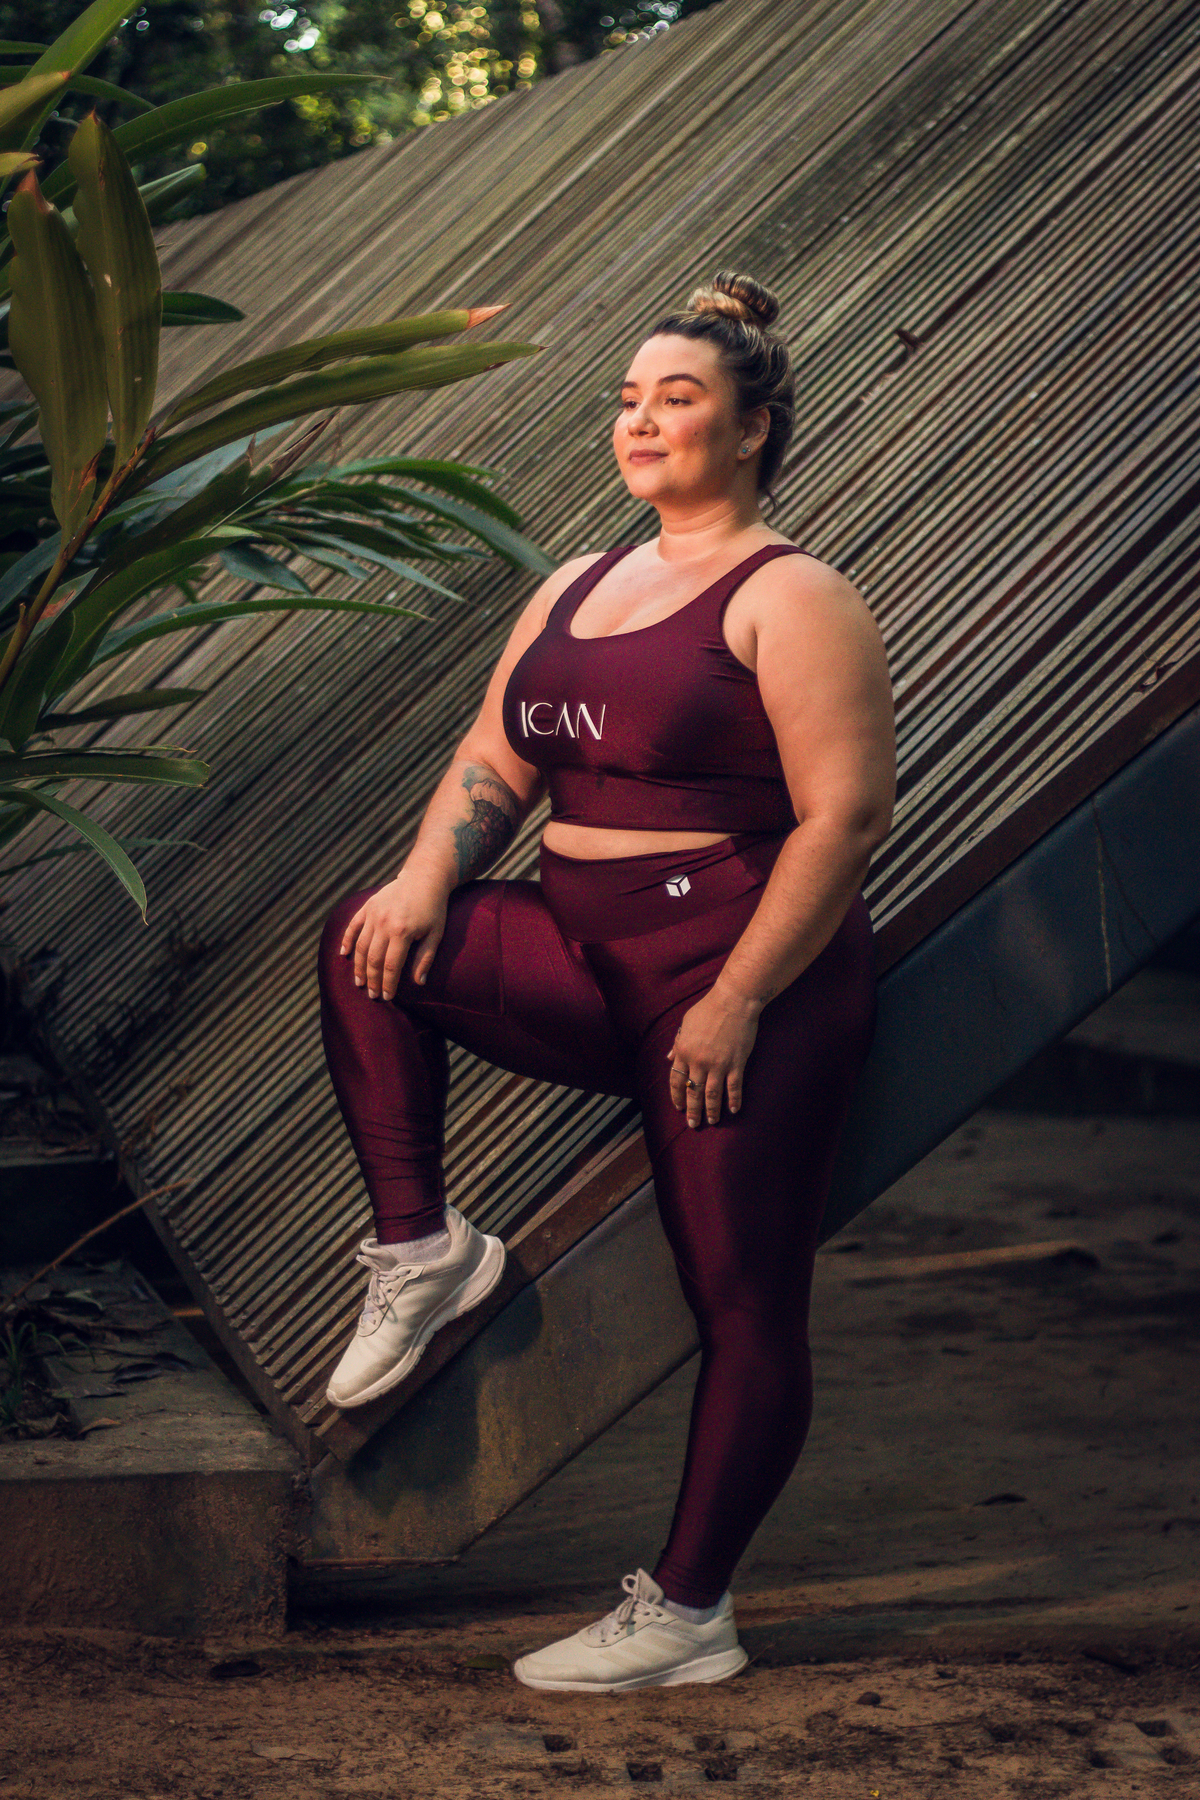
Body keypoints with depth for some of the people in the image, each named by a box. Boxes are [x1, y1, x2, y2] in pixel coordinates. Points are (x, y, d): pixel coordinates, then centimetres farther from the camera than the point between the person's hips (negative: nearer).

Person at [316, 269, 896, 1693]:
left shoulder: (793, 601, -8)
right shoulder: (576, 590, 16)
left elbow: (848, 814, -15)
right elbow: (495, 761, 14)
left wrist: (736, 1003, -21)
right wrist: (428, 879, -7)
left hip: (746, 983, -7)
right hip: (585, 963, 7)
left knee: (744, 1308, -5)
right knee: (368, 940, -10)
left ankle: (685, 1615, 5)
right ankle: (421, 1249, -2)